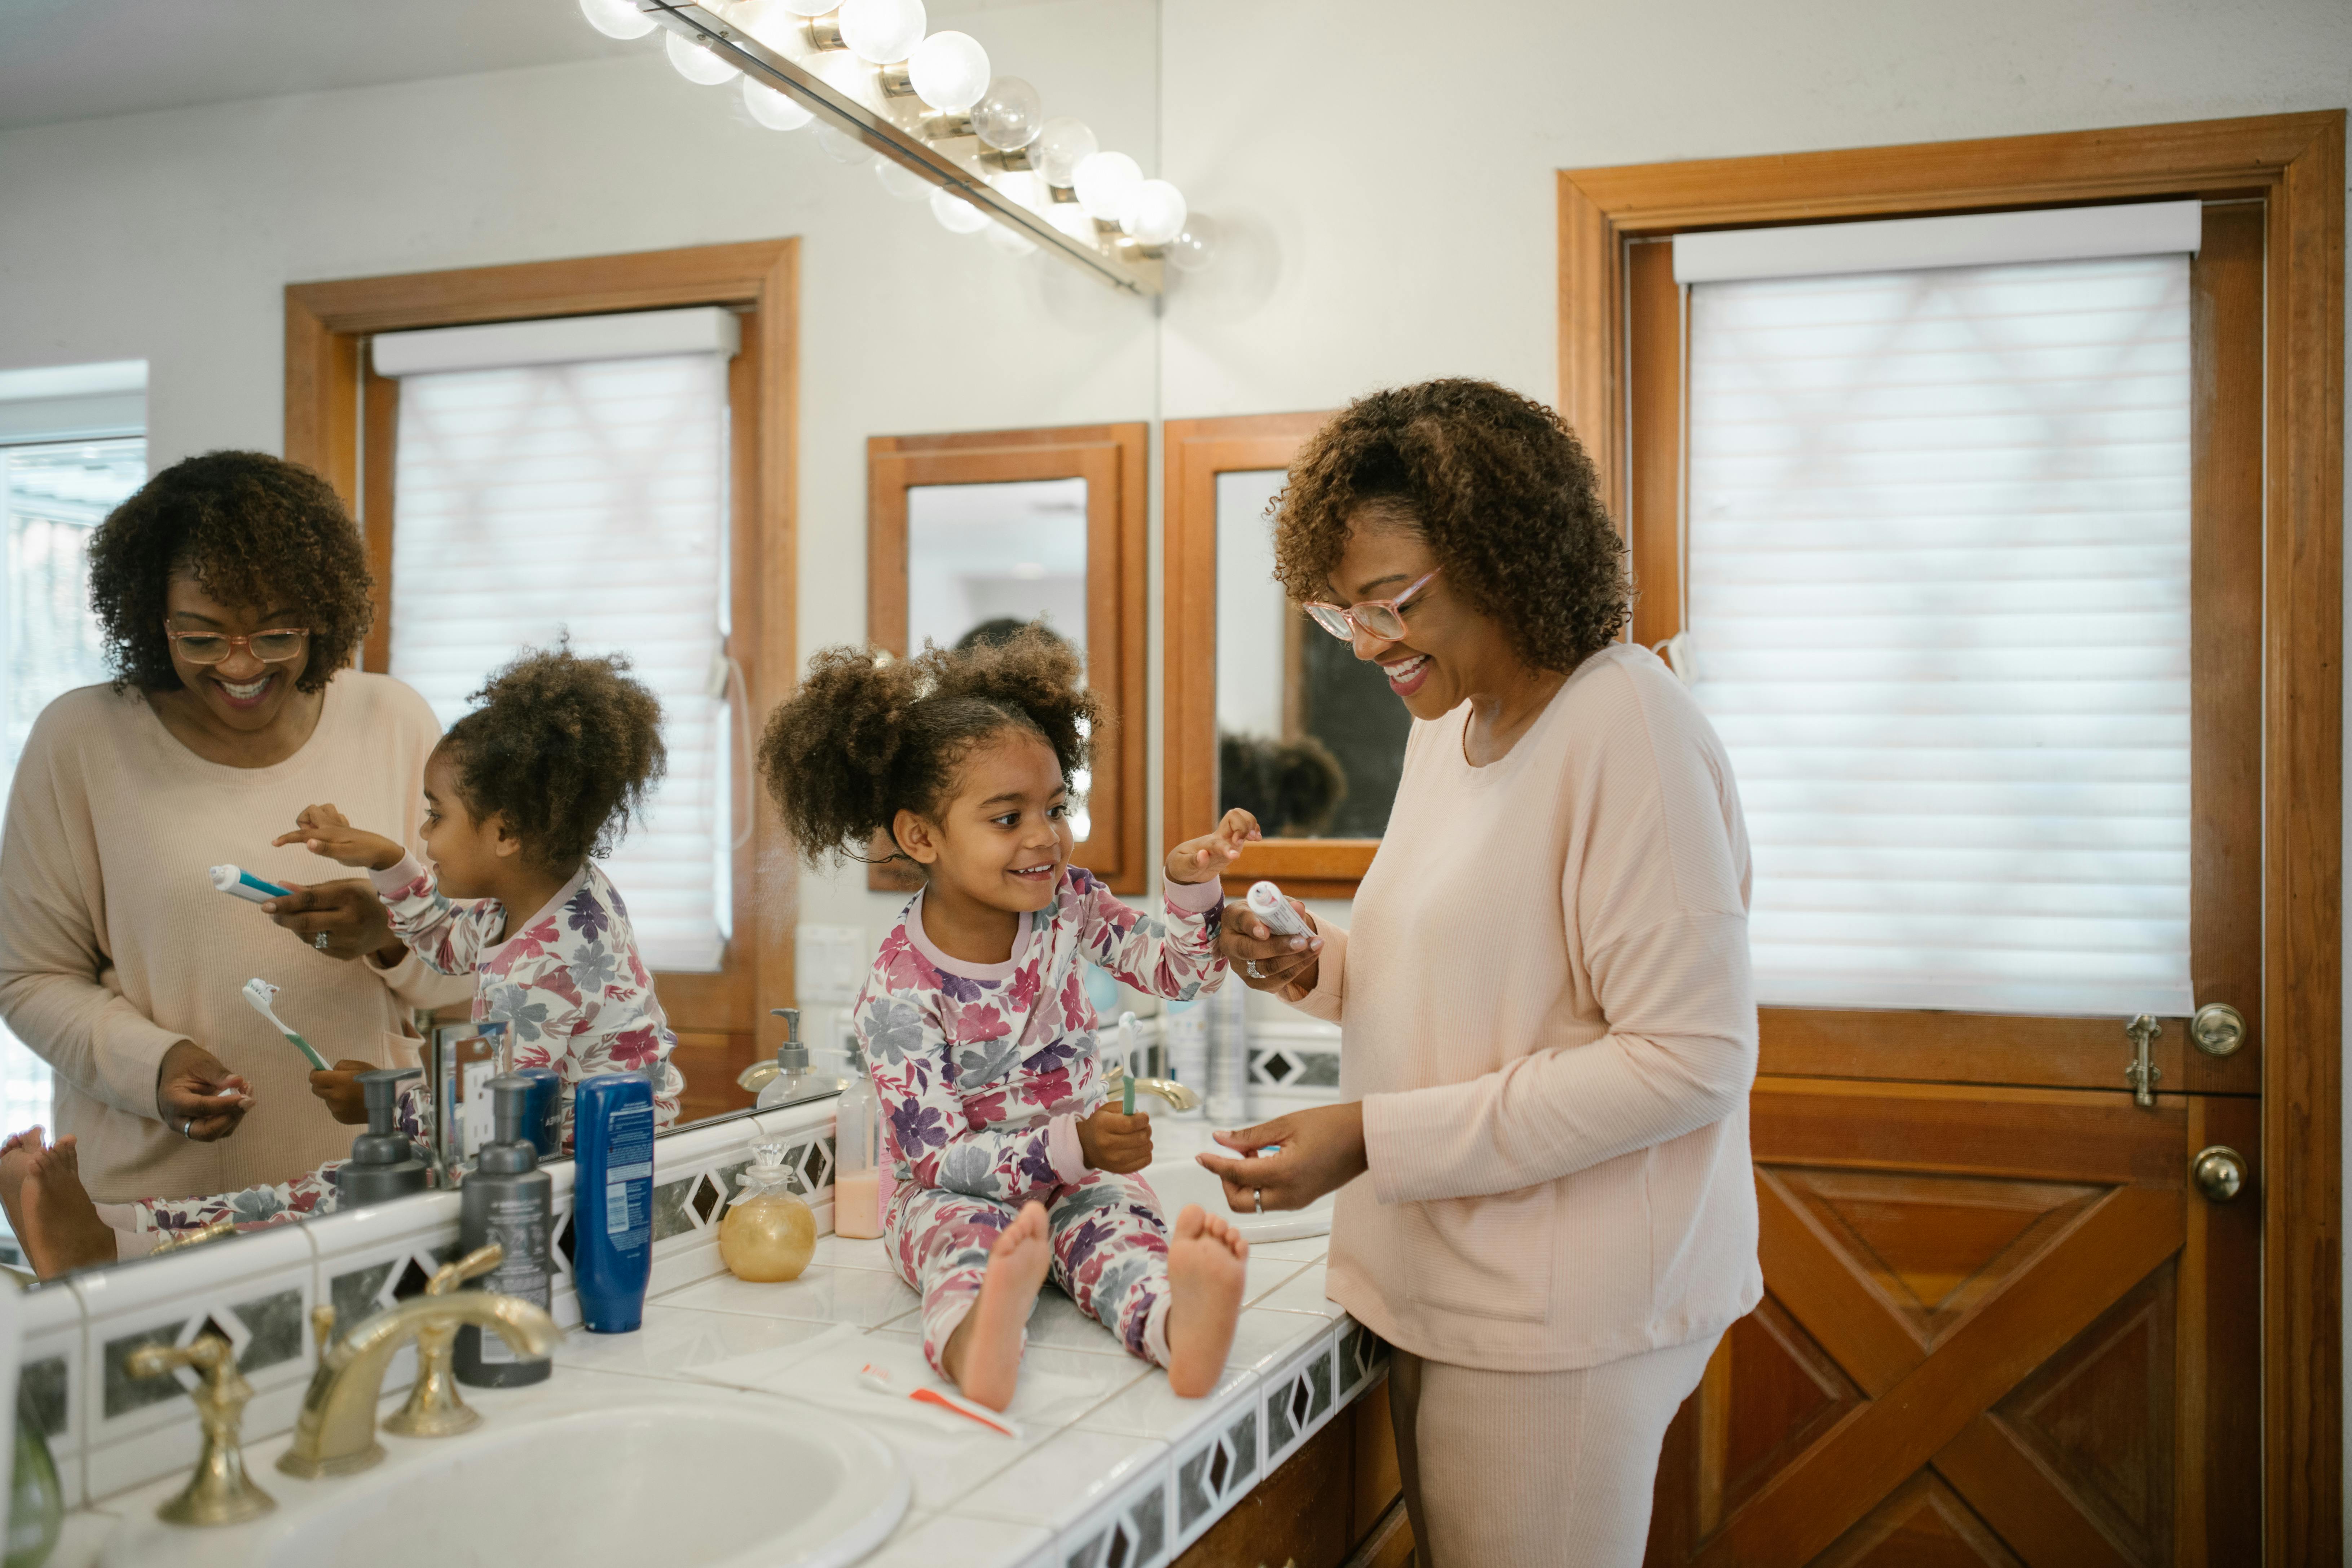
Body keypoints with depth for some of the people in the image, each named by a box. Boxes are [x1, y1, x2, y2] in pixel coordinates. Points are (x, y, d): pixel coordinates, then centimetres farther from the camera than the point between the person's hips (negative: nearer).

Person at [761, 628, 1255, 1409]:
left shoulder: (1067, 905, -2)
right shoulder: (897, 992, -18)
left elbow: (1178, 972, 5)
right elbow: (939, 1157, -19)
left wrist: (1191, 886, -15)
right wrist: (1069, 1148, -32)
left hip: (1077, 1170, 3)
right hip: (953, 1193, -3)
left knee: (1114, 1219, -29)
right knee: (962, 1231, -35)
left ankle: (1175, 1321, -61)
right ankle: (977, 1335, -67)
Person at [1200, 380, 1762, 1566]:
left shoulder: (1630, 732, -19)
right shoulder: (1446, 723, 9)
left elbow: (1692, 1059, -22)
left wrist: (1376, 1139, -23)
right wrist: (1322, 970, 0)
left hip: (1563, 1320, -8)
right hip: (1439, 1287, 8)